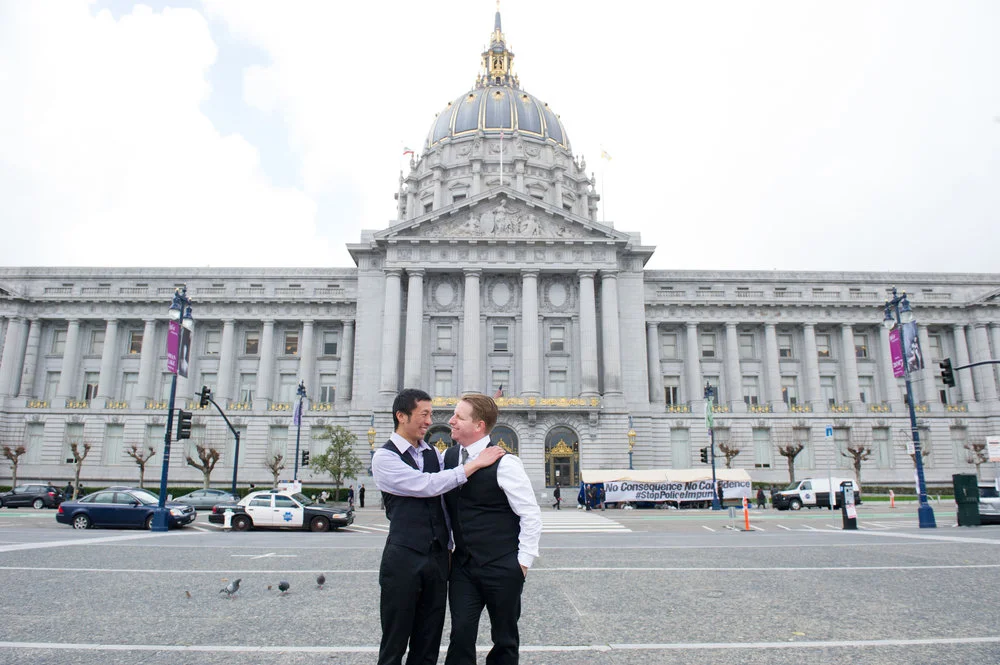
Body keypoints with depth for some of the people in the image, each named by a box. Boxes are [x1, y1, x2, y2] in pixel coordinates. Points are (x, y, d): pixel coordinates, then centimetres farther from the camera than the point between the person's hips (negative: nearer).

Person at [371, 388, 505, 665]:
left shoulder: (434, 453, 9)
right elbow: (426, 486, -21)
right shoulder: (384, 457, -9)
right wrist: (475, 464, -19)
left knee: (428, 642, 13)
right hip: (403, 559, -5)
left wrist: (449, 545, 17)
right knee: (395, 642, 7)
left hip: (437, 557, 5)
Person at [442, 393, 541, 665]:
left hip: (502, 568, -4)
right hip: (462, 565, 5)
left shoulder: (504, 463, -15)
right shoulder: (448, 457, 4)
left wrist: (523, 561, -9)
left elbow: (531, 515, -11)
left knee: (505, 640, 10)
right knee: (460, 635, 2)